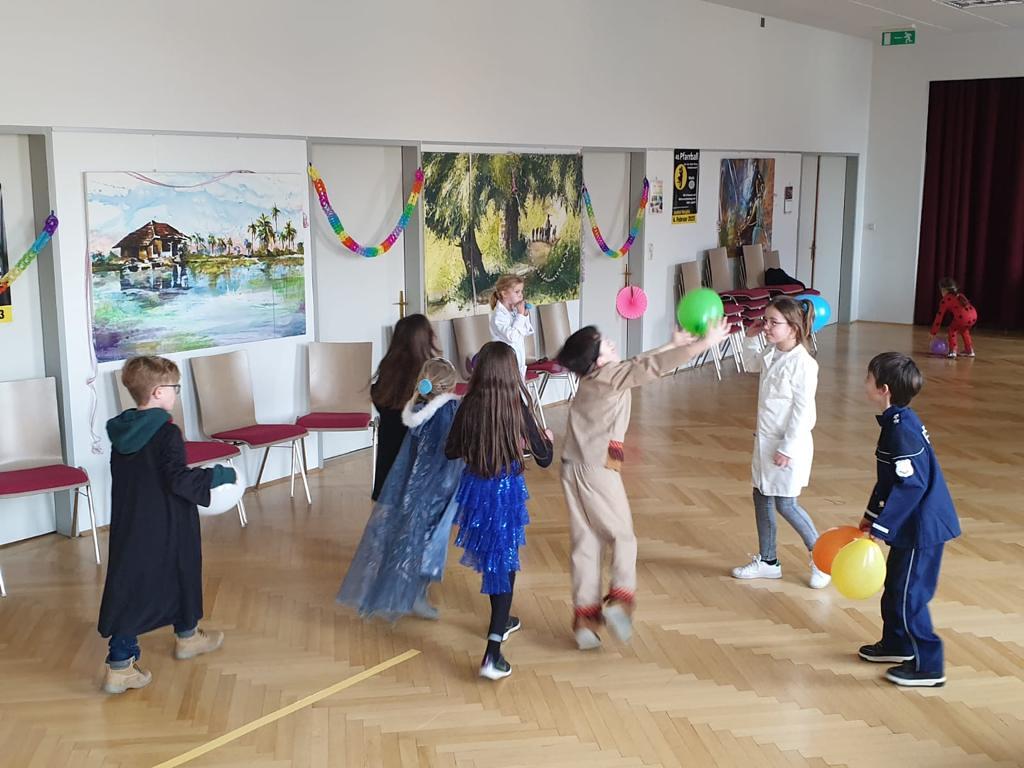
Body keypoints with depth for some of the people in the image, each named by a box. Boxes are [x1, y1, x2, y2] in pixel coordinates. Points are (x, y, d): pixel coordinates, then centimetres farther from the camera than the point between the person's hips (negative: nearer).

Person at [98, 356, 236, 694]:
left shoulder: (121, 432, 2)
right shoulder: (167, 433, -19)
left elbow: (125, 480, 12)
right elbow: (178, 479, -25)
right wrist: (219, 475, -13)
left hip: (128, 527, 6)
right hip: (167, 529, -6)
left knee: (129, 586, 7)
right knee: (181, 575, 16)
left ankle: (120, 663, 3)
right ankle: (187, 637, 36)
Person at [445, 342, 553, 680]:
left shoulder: (469, 406, -8)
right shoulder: (518, 410, -15)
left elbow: (451, 452, 2)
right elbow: (543, 459, -7)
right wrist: (547, 439, 14)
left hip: (476, 489, 4)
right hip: (507, 491, -4)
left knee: (491, 557, 24)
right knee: (504, 563, 3)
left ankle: (501, 622, 45)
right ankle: (492, 654, -7)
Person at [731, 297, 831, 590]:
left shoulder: (803, 363, -22)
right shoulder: (771, 353, 3)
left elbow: (803, 410, -20)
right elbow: (752, 364, 28)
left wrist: (787, 448, -18)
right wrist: (750, 339, 11)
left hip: (789, 444, -9)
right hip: (765, 439, 9)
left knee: (785, 504, -1)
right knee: (761, 498, 14)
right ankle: (767, 561, 28)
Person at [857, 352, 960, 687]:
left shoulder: (902, 430, -24)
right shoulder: (899, 422, 7)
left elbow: (911, 485, -27)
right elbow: (891, 479, 17)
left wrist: (881, 526, -23)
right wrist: (872, 515, 20)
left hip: (922, 527, -10)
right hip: (914, 524, 10)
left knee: (908, 596, -1)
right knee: (894, 586, 22)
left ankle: (928, 666, 10)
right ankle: (897, 644, 39)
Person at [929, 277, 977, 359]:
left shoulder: (945, 300, 16)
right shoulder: (960, 295, 35)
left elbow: (939, 316, 18)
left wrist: (933, 333, 25)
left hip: (963, 317, -6)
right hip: (974, 315, 6)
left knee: (952, 330, 18)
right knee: (964, 330, 31)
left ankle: (953, 351, 7)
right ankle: (970, 350, 36)